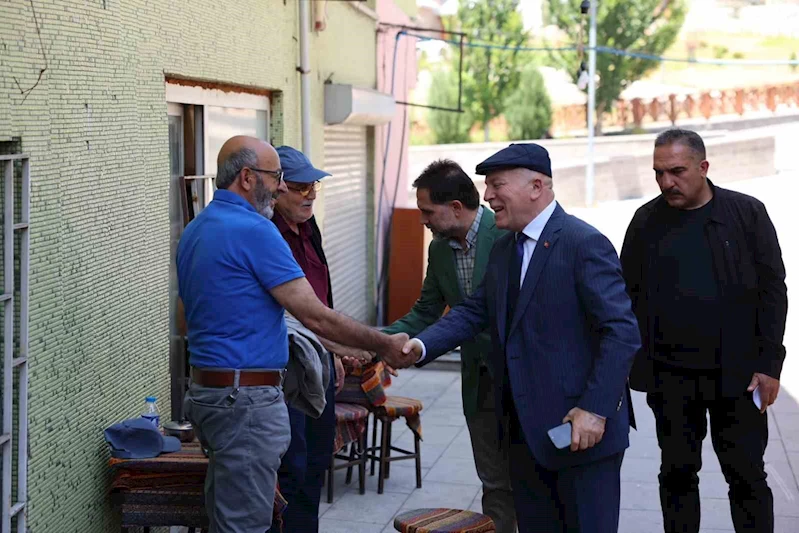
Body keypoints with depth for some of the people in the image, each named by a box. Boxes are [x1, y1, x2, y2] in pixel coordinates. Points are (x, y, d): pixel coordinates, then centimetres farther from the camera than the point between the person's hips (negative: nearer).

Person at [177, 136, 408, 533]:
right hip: (246, 396, -10)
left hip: (205, 390, 10)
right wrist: (384, 345, -5)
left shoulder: (194, 232, 12)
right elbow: (315, 317, -17)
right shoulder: (254, 231, -16)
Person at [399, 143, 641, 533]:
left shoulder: (584, 244, -15)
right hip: (526, 428, 8)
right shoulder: (503, 249, 12)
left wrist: (595, 410, -23)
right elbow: (474, 310, 9)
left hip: (583, 428, -8)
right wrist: (422, 346, -7)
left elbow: (622, 332, -19)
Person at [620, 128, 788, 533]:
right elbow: (629, 296, 6)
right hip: (668, 376, 2)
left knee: (747, 476, 3)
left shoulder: (746, 213, -2)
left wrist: (769, 364, -7)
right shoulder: (646, 221, 4)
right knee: (677, 472, 9)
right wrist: (627, 364, 0)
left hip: (737, 374, -2)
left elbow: (771, 291, -2)